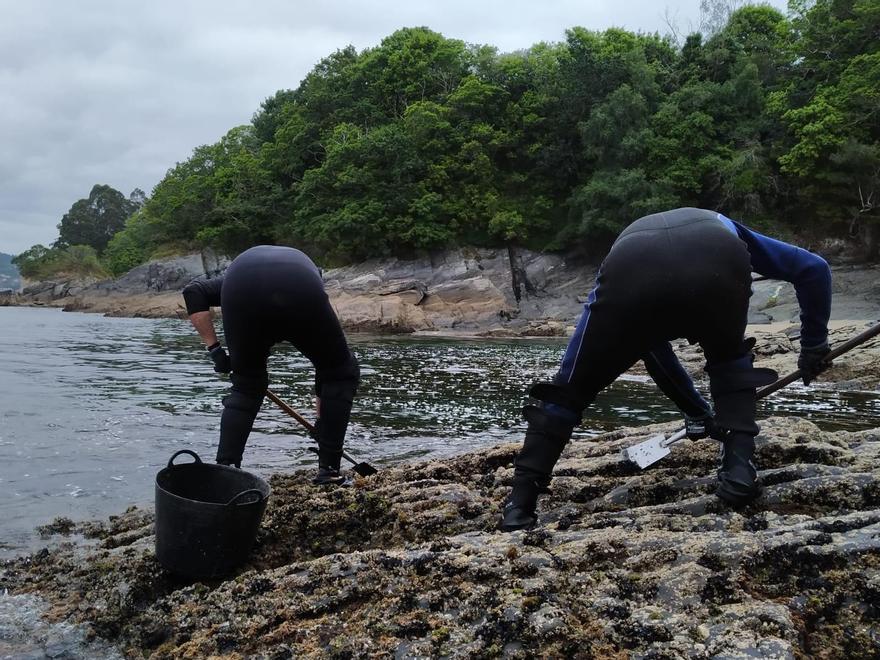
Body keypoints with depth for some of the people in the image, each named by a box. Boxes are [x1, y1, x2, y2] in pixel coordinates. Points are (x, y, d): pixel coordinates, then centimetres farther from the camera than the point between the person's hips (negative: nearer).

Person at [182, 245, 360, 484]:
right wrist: (322, 422, 53)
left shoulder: (237, 272, 44)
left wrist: (213, 347, 22)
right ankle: (328, 471, 23)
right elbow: (330, 366, 44)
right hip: (300, 292, -1)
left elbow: (193, 292, 21)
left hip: (242, 290, 1)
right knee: (342, 374, 23)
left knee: (246, 386, 26)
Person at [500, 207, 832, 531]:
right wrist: (814, 344, 47)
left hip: (631, 273, 1)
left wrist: (697, 411, 61)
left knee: (573, 386, 19)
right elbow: (813, 267, 37)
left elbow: (651, 345, 52)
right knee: (730, 361, 33)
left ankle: (521, 500, 16)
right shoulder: (725, 229, 45)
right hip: (718, 266, -1)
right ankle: (738, 468, 21)